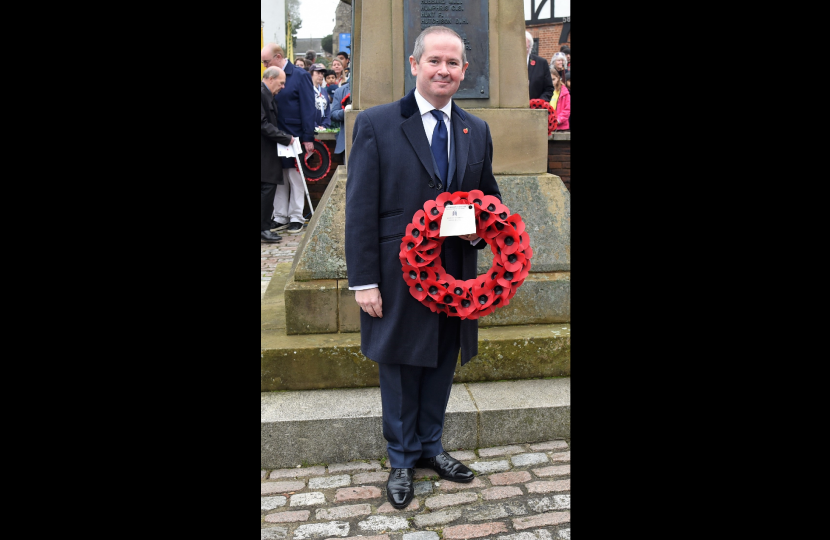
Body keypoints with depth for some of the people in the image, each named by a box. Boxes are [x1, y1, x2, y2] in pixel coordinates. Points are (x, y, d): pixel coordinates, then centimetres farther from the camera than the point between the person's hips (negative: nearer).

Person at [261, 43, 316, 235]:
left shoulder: (300, 75, -6)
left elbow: (308, 108, -9)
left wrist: (308, 137, -14)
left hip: (295, 136, -5)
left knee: (295, 177, 4)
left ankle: (296, 218, 13)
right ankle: (280, 217, 17)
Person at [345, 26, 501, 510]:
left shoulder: (477, 131, 7)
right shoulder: (375, 124, -6)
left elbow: (490, 197, 17)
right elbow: (361, 210, -8)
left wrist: (479, 230, -7)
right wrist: (364, 281, -12)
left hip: (455, 277, 4)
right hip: (399, 278, -4)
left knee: (442, 366, 17)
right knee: (400, 369, 11)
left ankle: (430, 446, 39)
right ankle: (403, 460, 32)